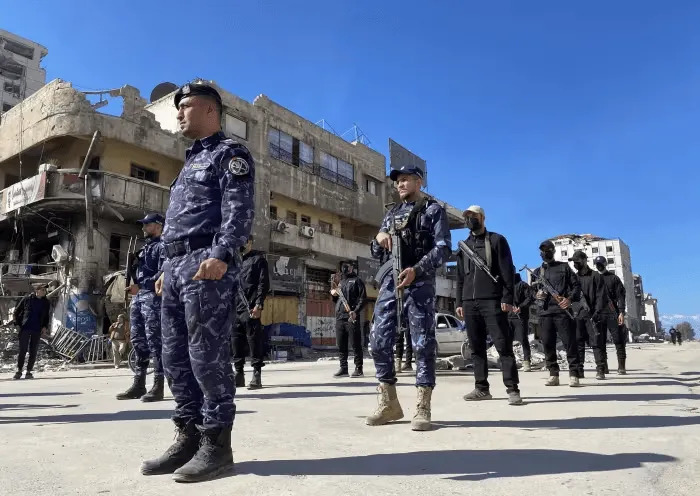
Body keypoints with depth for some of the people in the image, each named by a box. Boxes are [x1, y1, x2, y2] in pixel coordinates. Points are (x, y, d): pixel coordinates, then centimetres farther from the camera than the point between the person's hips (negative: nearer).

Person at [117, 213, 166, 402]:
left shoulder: (162, 246, -3)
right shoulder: (145, 248, 25)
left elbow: (162, 274, -16)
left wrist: (141, 286, -20)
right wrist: (133, 266, 10)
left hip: (152, 296, -9)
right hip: (137, 296, 9)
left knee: (154, 340, -10)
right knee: (138, 340, 9)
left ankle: (158, 386, -8)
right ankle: (139, 384, 15)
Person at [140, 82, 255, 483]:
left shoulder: (230, 153, 2)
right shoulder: (192, 160, 30)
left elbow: (240, 210, -13)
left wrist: (221, 254, -27)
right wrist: (169, 267, 21)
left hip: (206, 262, -9)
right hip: (176, 264, 10)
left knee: (208, 356, -9)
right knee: (176, 358, 8)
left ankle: (216, 445, 0)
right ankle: (189, 438, 16)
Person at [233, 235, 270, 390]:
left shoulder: (258, 259, 4)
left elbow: (264, 284, -5)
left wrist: (259, 305, -15)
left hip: (250, 308, -6)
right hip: (235, 308, 6)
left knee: (254, 340, -6)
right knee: (237, 341, 8)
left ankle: (257, 374, -2)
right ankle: (238, 373, 16)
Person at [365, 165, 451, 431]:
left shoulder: (434, 210, 7)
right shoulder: (391, 213, 23)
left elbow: (443, 248, -6)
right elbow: (376, 253, 23)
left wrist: (416, 269, -21)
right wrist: (379, 238, -1)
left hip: (419, 282, -5)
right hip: (389, 281, 6)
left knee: (422, 343, -5)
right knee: (380, 341, 1)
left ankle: (422, 408, 1)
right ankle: (389, 404, 13)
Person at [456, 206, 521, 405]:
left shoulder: (496, 240, 5)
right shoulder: (464, 246, 19)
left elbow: (507, 271, -2)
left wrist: (507, 298, -12)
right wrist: (460, 302, 12)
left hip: (492, 301, -5)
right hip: (470, 303, 5)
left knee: (503, 346, -7)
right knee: (476, 347, 6)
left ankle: (512, 389, -4)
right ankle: (481, 388, 12)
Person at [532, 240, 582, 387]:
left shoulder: (564, 267, 11)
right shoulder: (537, 272, 19)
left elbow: (576, 285, 6)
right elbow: (532, 292, 19)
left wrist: (570, 299, -11)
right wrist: (537, 295, -4)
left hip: (562, 310, -3)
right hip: (544, 312, 3)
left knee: (569, 342, -5)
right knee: (548, 344, 2)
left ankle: (574, 375, 1)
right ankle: (553, 375, 9)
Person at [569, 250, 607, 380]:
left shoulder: (595, 276, 3)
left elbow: (601, 296, -3)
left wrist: (597, 313, -13)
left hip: (592, 315, -4)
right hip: (576, 315, 4)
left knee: (596, 343, -3)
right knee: (578, 343, 4)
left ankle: (600, 370, 2)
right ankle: (579, 370, 7)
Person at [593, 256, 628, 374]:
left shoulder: (613, 278, 8)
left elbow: (620, 296, 1)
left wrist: (621, 312, -10)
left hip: (612, 313, -2)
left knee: (618, 340, -4)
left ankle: (622, 367, 1)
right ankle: (603, 367, 6)